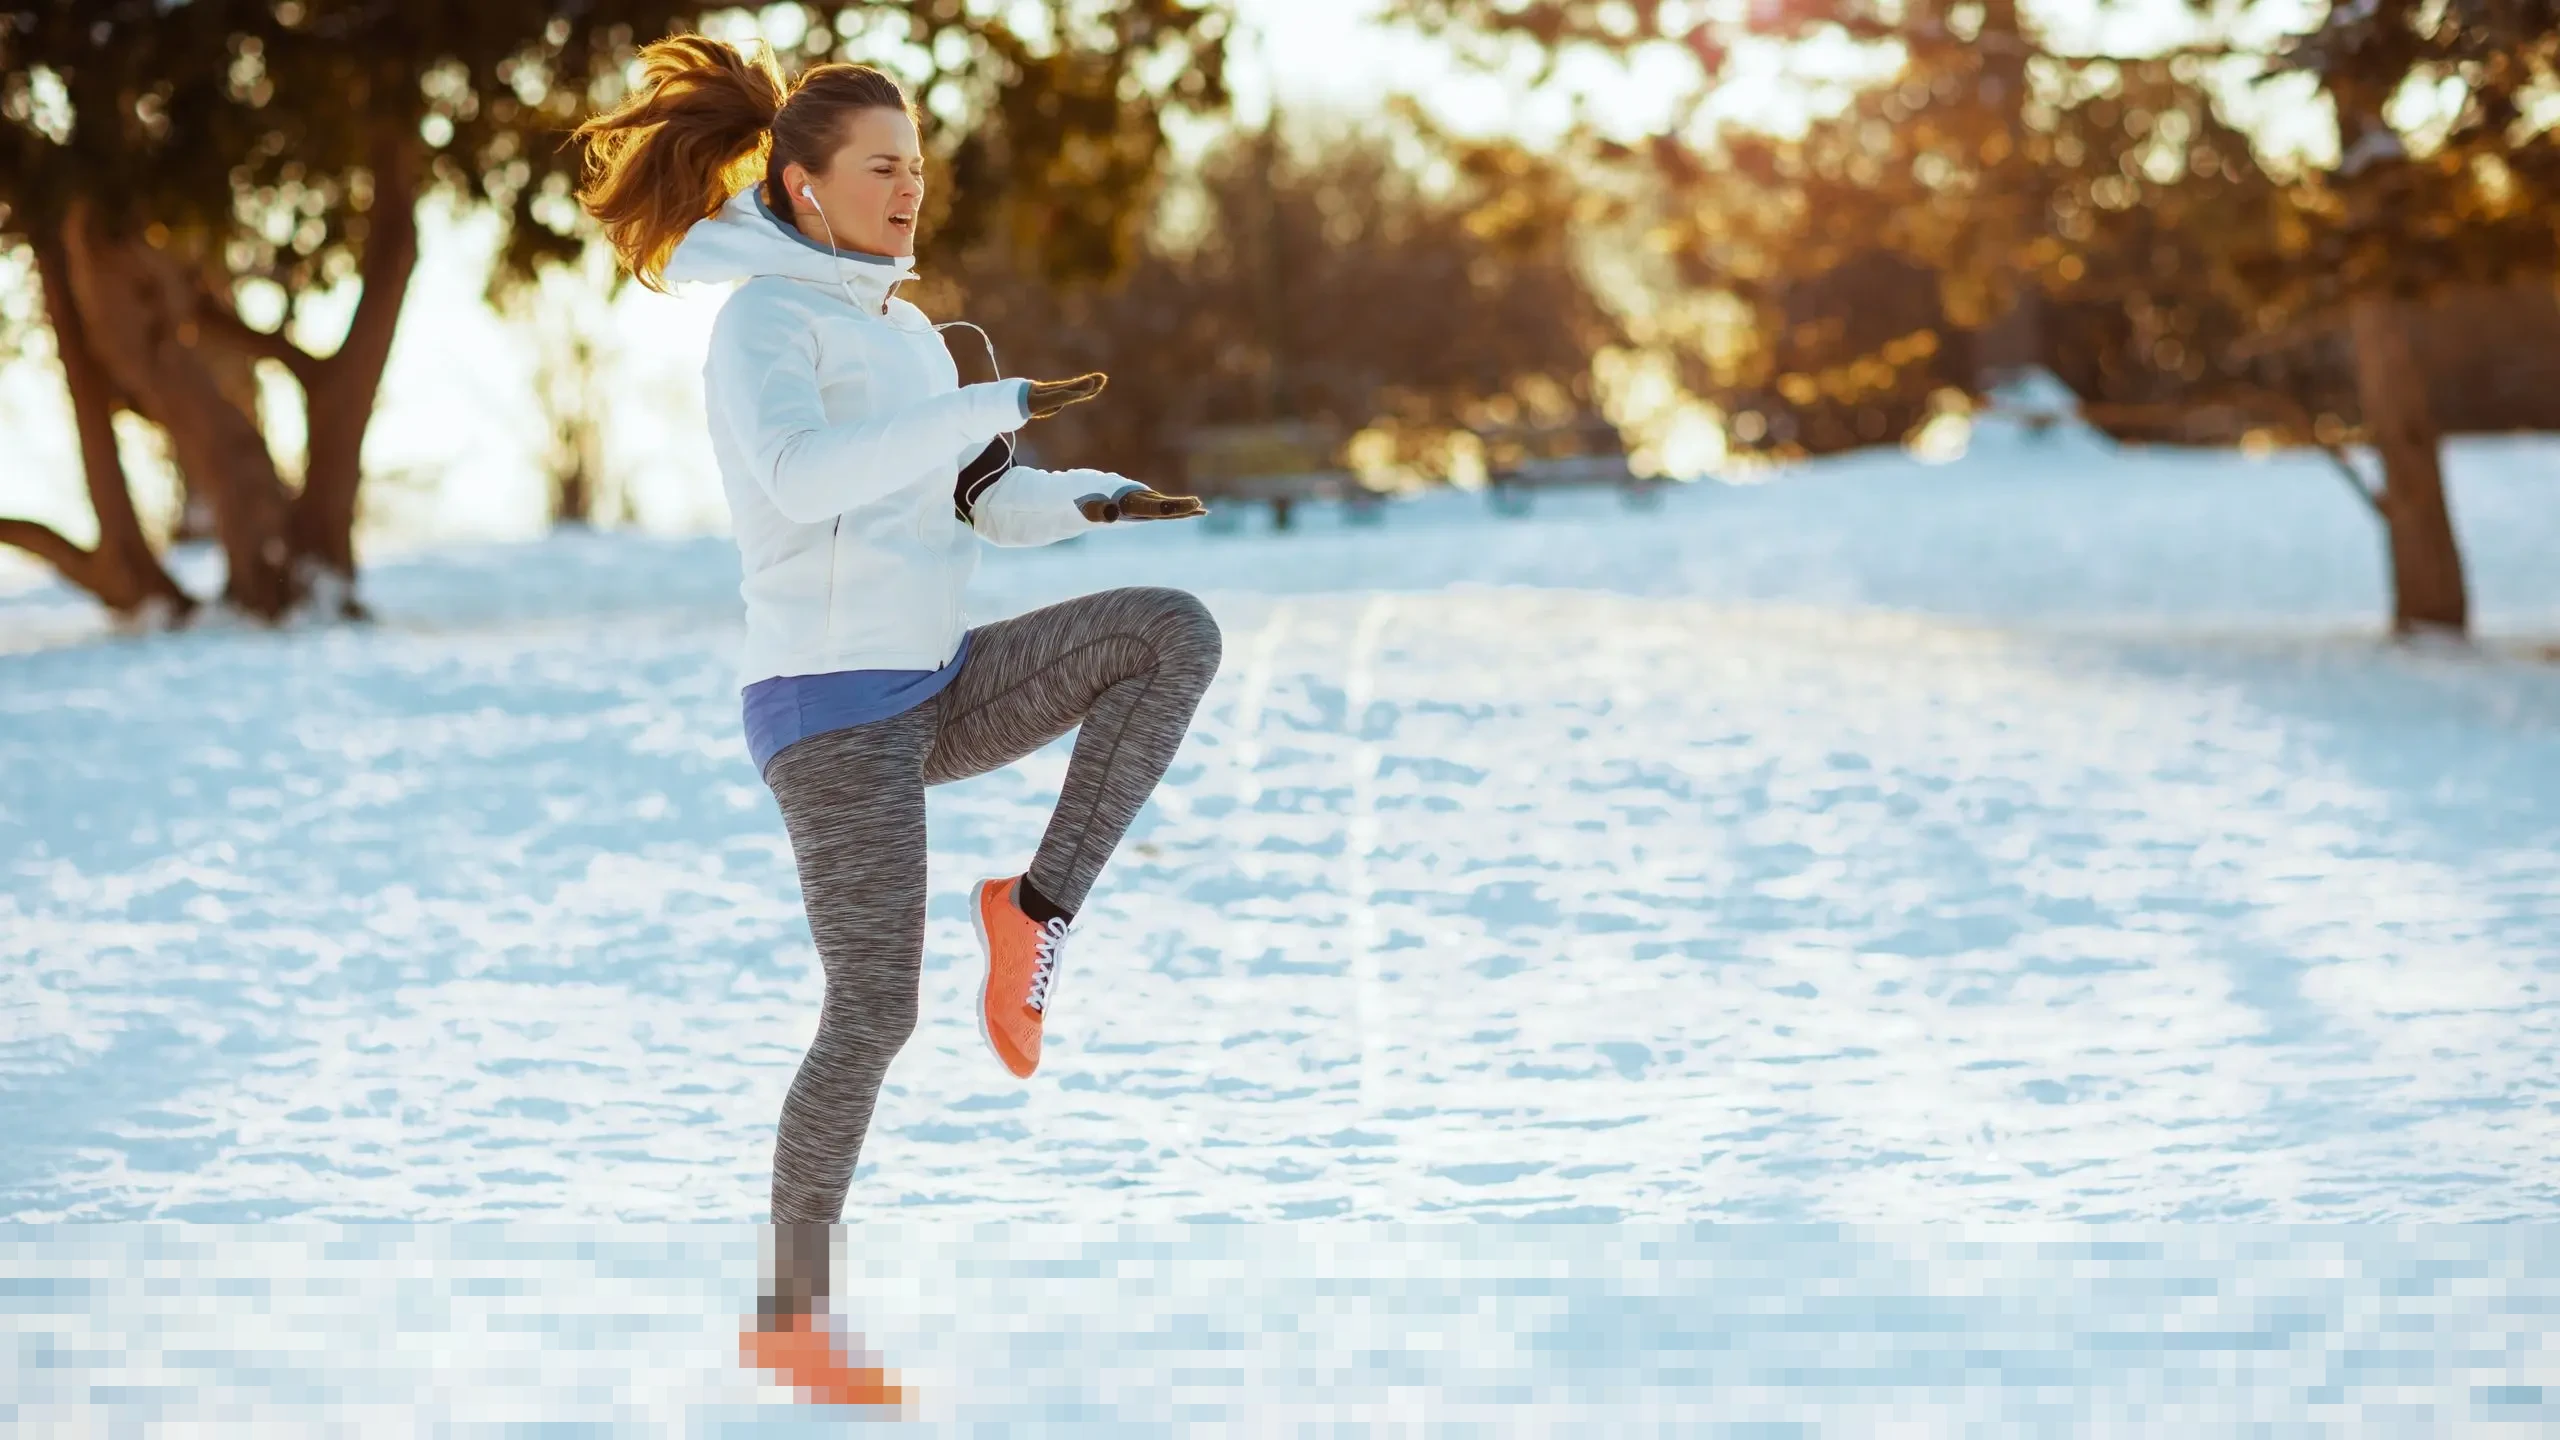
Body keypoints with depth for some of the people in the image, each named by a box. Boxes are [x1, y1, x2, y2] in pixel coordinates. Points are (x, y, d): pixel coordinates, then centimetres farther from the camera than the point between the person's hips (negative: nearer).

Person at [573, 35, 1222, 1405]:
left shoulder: (886, 324, 14)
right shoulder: (763, 318, -12)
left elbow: (978, 500, 17)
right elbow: (805, 477, -33)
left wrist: (1099, 498, -2)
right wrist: (994, 403, -34)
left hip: (930, 680, 8)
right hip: (829, 699, -8)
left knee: (1176, 636, -10)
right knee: (875, 1017, -10)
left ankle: (1036, 909, -5)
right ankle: (791, 1312, 5)